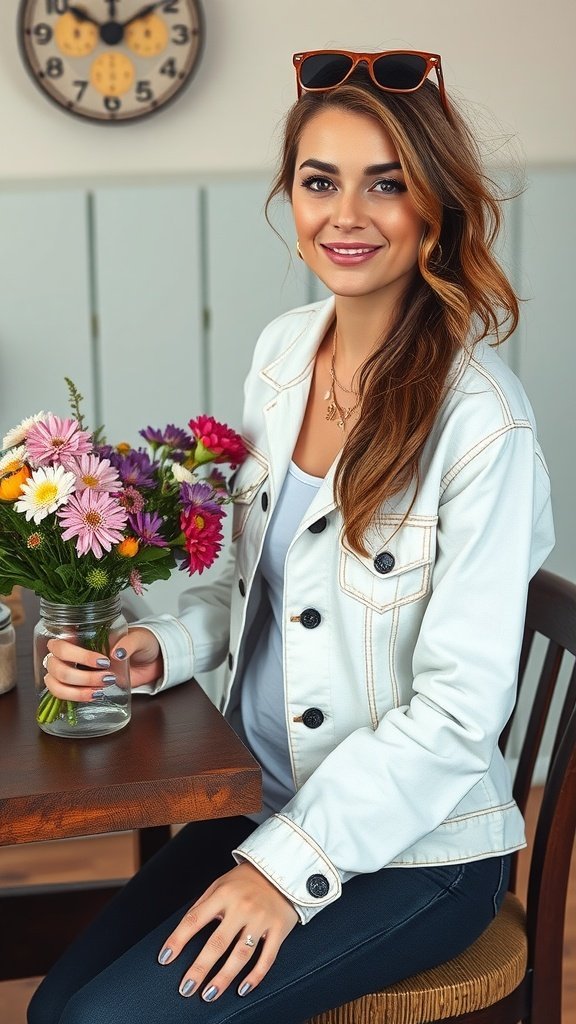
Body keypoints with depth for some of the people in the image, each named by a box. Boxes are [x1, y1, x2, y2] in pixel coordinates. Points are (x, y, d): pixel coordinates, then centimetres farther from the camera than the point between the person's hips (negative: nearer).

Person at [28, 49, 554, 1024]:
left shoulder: (479, 419, -21)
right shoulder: (282, 350, 1)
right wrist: (160, 649, -6)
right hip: (261, 800, 6)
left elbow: (460, 707, -19)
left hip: (411, 852, -6)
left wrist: (292, 866, -18)